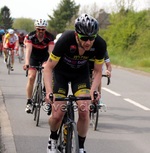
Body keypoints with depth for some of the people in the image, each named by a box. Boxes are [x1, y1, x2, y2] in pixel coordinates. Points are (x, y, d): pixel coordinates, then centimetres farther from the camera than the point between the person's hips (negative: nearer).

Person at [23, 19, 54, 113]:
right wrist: (26, 63, -50)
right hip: (34, 57, 0)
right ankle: (29, 102, -5)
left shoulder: (50, 37, -25)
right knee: (31, 78, -12)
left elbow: (51, 51, -33)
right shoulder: (31, 36, -25)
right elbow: (28, 50, -35)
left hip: (45, 57, 0)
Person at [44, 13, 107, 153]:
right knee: (57, 115, -11)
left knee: (84, 110, -18)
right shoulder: (65, 40, -36)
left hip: (81, 73, 2)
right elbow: (48, 67, -25)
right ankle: (53, 138, 22)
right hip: (60, 72, -2)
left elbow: (98, 72, -13)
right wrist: (49, 91, -39)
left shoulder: (100, 44, -28)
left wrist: (93, 90, -32)